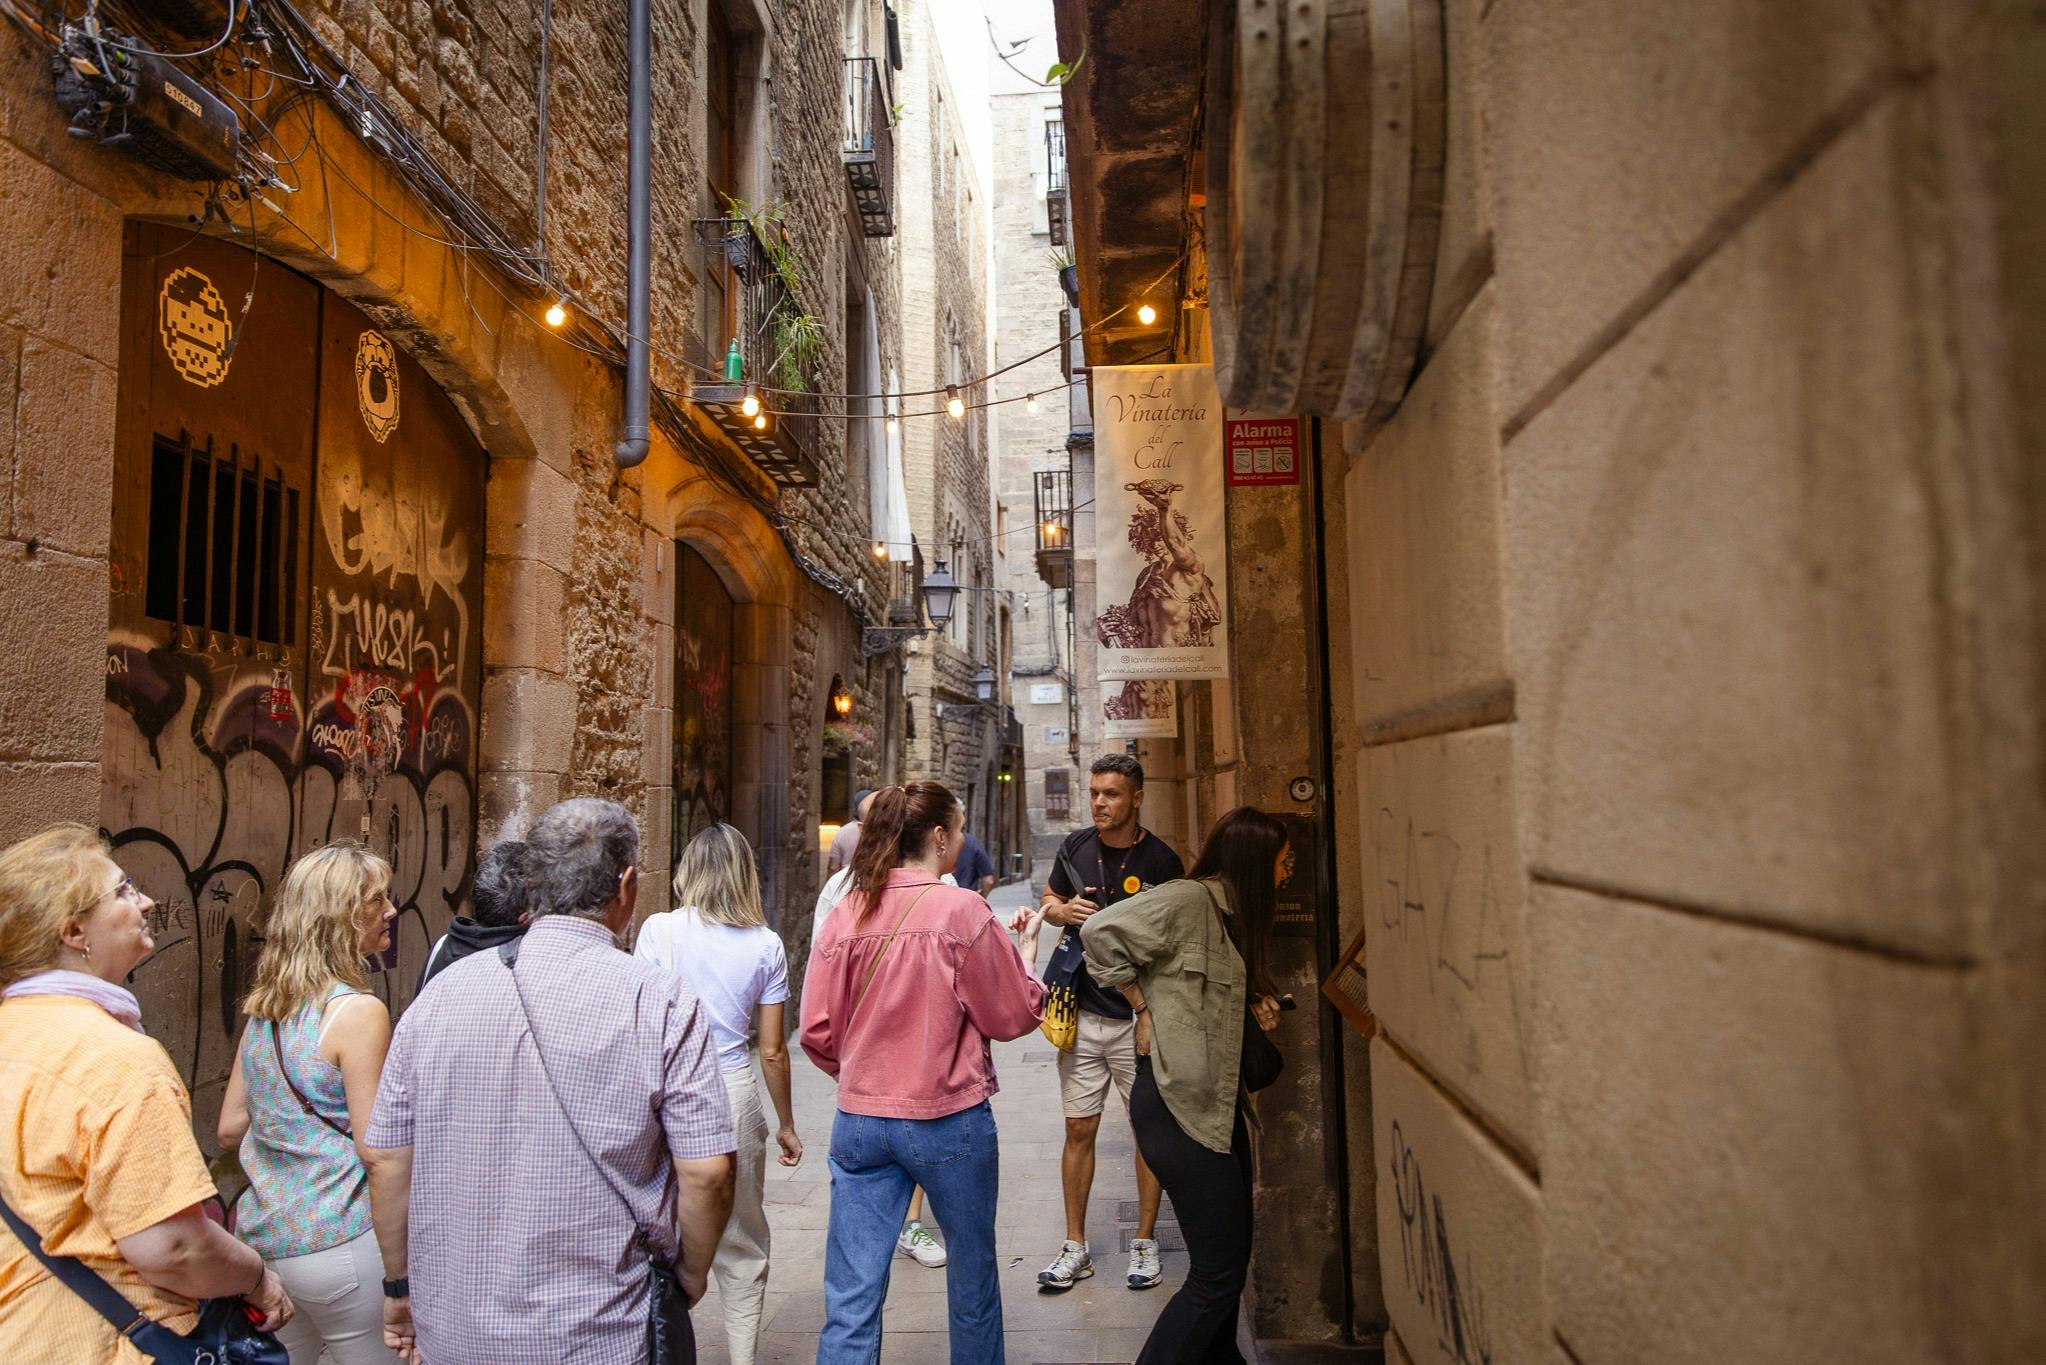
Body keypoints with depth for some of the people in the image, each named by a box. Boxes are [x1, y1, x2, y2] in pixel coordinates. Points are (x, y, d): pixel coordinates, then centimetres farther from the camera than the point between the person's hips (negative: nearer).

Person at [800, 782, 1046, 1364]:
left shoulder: (846, 914, -3)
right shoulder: (961, 909, -13)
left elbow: (818, 1031, 1)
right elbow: (1015, 1015, -6)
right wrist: (1022, 952, 11)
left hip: (859, 1121, 3)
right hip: (949, 1120, -3)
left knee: (850, 1300, 7)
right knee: (972, 1273, 19)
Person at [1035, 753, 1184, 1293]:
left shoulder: (1161, 861, -8)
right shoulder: (1075, 847, 4)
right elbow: (1048, 902, 18)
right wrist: (1064, 911, -5)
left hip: (1138, 1017, -3)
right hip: (1081, 1012, 3)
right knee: (1079, 1129, 8)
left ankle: (1145, 1242, 23)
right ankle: (1076, 1247, 20)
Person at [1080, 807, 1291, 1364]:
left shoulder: (1229, 912, 12)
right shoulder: (1187, 900, -18)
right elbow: (1100, 932, -24)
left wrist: (1255, 999, 4)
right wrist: (1143, 1007, -15)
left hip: (1219, 1103, 10)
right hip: (1179, 1107, -10)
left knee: (1233, 1256, 18)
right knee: (1216, 1274, -4)